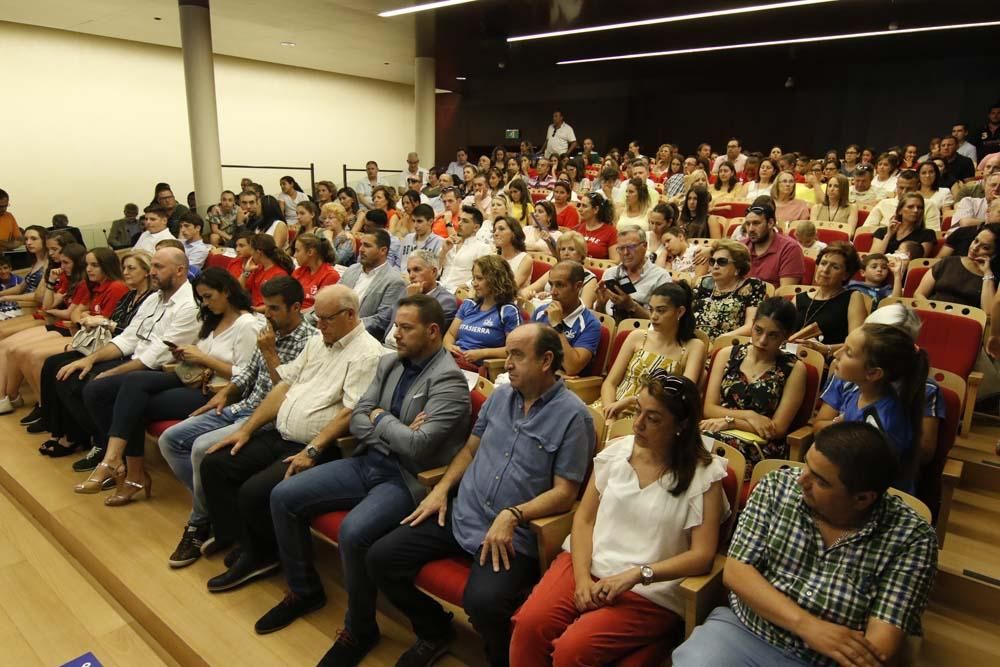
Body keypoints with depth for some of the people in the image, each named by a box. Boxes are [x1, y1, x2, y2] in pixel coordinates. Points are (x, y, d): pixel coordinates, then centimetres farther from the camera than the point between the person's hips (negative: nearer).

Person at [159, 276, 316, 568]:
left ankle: (201, 524, -1)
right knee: (170, 440, 1)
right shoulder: (269, 332, 11)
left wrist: (269, 353, -16)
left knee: (203, 447, -27)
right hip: (242, 407, 9)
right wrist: (224, 392, 9)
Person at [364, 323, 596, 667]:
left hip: (514, 533, -6)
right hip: (461, 514, 7)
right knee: (381, 558, -3)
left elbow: (564, 492, -12)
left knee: (483, 601, -32)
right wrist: (441, 489, 4)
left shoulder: (573, 415, -11)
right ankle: (435, 630, 21)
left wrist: (512, 516, -24)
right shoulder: (500, 395, 9)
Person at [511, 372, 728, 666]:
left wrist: (636, 574, -20)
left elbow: (702, 555, -10)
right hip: (587, 565, 4)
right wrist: (582, 576, -9)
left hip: (650, 591, -3)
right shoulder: (617, 451, 5)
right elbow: (584, 519, 5)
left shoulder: (703, 475, -6)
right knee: (528, 624, -20)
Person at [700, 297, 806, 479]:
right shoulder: (727, 355, 10)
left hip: (763, 447, -3)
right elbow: (709, 409, 4)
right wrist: (748, 415, -11)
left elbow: (777, 429, -3)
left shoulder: (794, 369, 1)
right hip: (717, 435, 3)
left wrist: (729, 421, -10)